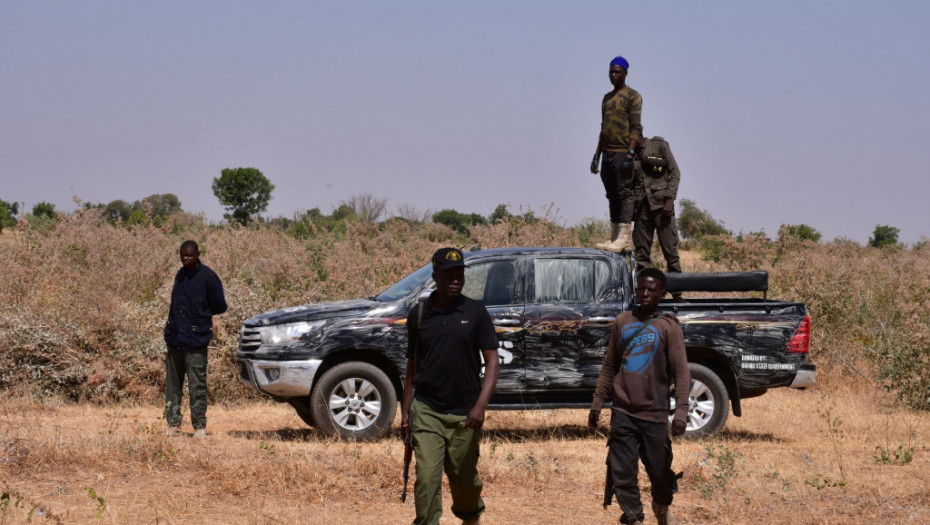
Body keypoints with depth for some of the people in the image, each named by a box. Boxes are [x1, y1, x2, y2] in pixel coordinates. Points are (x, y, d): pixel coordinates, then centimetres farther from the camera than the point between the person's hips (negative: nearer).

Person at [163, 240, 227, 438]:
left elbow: (220, 307, -4)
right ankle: (173, 424, 14)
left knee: (197, 386, -2)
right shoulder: (180, 275, 12)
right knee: (172, 384, 8)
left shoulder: (208, 277, -8)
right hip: (175, 338, 6)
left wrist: (201, 312, 5)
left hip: (195, 340, -6)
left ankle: (200, 426, 4)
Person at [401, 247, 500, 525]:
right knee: (427, 478, -10)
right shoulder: (419, 314, 3)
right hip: (426, 411, 0)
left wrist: (480, 405, -17)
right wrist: (405, 409, 9)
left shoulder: (476, 312, -2)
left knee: (464, 478, 13)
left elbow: (492, 361, -5)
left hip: (464, 415, 0)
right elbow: (412, 365, 11)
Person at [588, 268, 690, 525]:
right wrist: (597, 403, 13)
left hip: (654, 414, -3)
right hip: (623, 412, 3)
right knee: (622, 474, -5)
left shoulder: (667, 326, -3)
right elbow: (609, 367, 16)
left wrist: (681, 410, -19)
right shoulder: (622, 322, 9)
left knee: (659, 471, 6)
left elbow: (681, 371, -8)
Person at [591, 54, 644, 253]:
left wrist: (630, 153, -20)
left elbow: (635, 127, -11)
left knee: (624, 193, -11)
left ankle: (623, 238, -15)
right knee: (612, 196, 7)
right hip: (608, 154, 8)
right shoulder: (607, 99, 21)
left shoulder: (632, 96, -3)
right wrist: (597, 155, 19)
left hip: (623, 153, -8)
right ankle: (615, 237, 8)